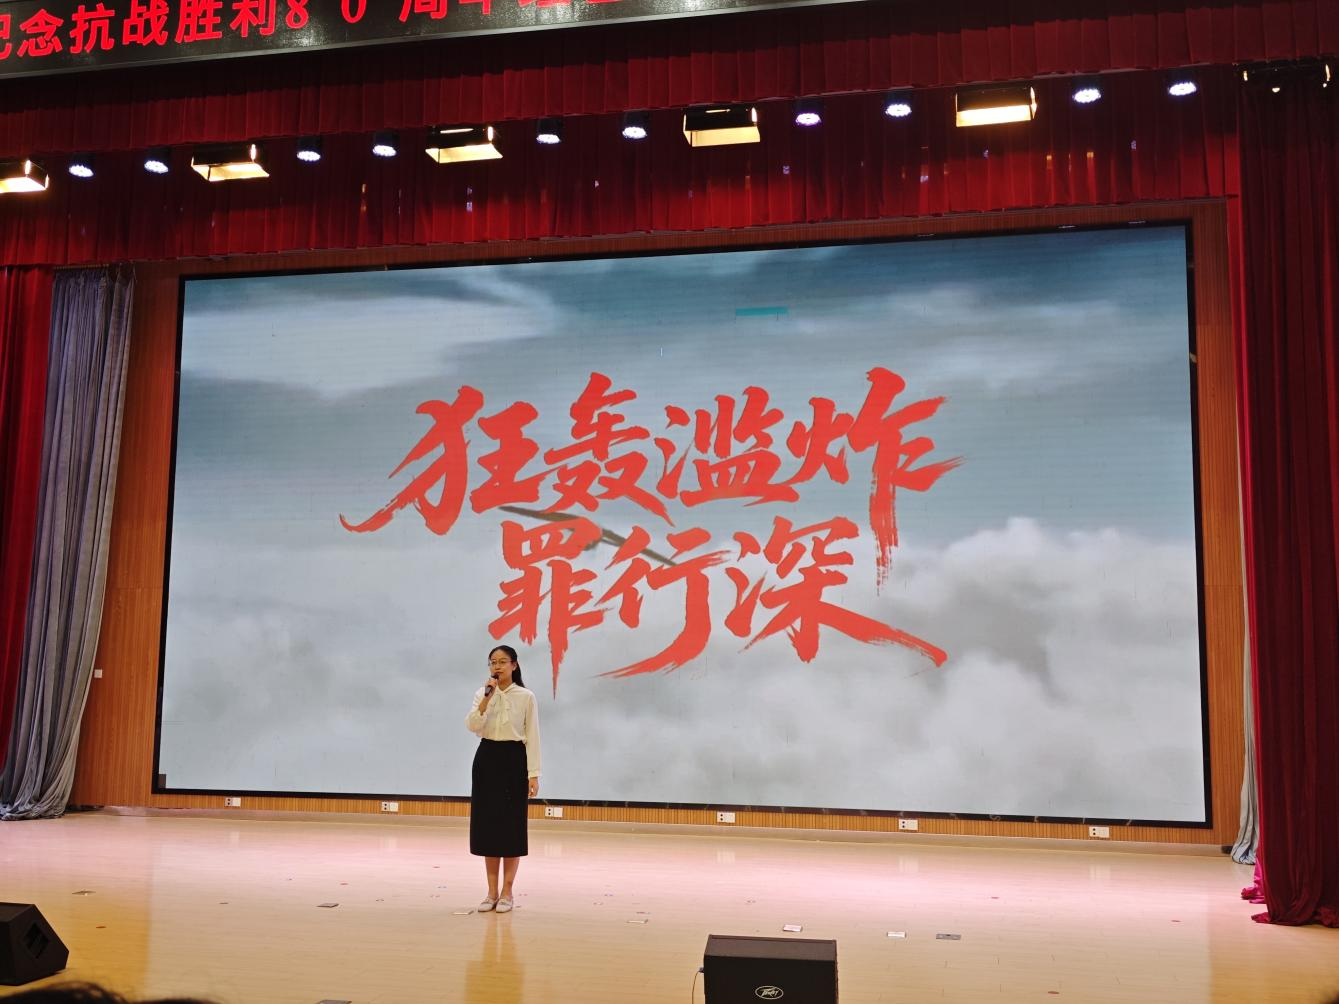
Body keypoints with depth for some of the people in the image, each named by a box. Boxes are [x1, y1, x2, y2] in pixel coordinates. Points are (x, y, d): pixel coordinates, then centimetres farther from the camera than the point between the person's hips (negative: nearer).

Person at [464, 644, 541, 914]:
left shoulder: (526, 697, -4)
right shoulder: (482, 693, 3)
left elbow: (532, 737, -4)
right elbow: (472, 726, -12)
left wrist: (533, 774, -8)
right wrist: (487, 696, -21)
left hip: (513, 760, -3)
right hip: (486, 759, 3)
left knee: (511, 826, 0)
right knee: (487, 824, 5)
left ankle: (506, 892, 11)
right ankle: (492, 892, 15)